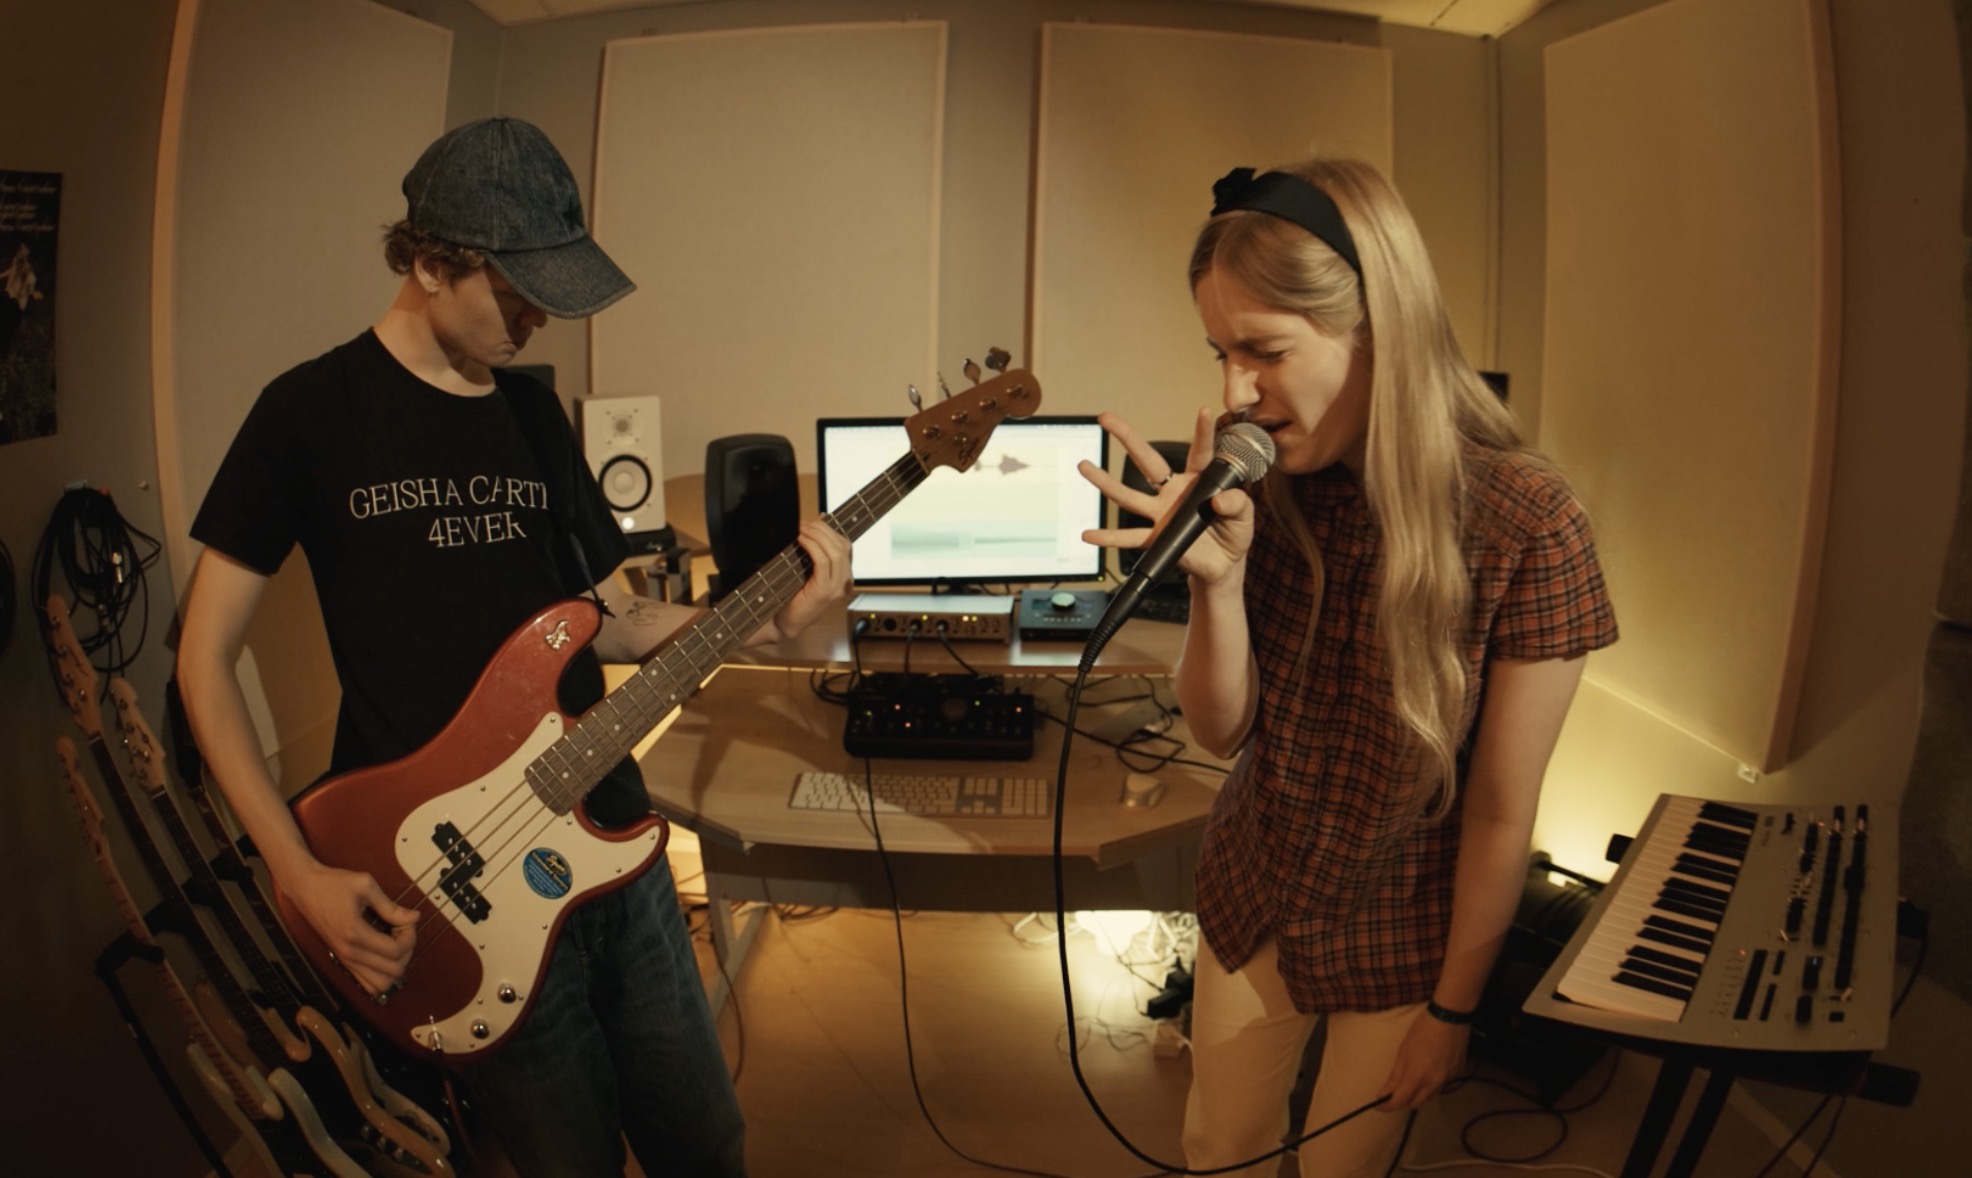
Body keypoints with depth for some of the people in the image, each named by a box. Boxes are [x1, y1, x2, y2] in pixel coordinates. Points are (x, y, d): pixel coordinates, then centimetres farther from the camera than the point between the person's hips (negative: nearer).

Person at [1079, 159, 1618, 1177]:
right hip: (1248, 897, 3)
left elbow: (1503, 813, -16)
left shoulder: (1527, 524, -25)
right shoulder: (1266, 488, -13)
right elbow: (1224, 732, -8)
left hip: (1400, 940, -3)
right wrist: (1216, 581, -27)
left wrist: (1453, 1008, -7)